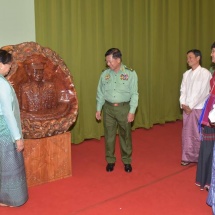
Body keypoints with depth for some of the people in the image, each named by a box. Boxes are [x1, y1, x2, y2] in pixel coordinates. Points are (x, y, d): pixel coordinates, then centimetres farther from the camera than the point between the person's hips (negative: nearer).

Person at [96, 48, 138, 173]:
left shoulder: (130, 73, -6)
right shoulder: (105, 74, 3)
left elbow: (134, 94, -6)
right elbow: (100, 93, 9)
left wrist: (132, 111, -11)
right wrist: (98, 109, 7)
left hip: (124, 108, -2)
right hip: (108, 108, 3)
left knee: (125, 135, 7)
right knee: (109, 135, 8)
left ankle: (127, 161, 22)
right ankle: (110, 161, 22)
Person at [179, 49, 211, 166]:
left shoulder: (205, 73, -7)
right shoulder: (186, 74, 11)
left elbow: (202, 92, -13)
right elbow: (183, 90, 9)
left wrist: (190, 106, -13)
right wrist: (183, 104, -7)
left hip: (199, 108, -5)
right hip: (186, 109, 5)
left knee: (198, 134, 1)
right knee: (187, 133, 8)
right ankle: (188, 157, 18)